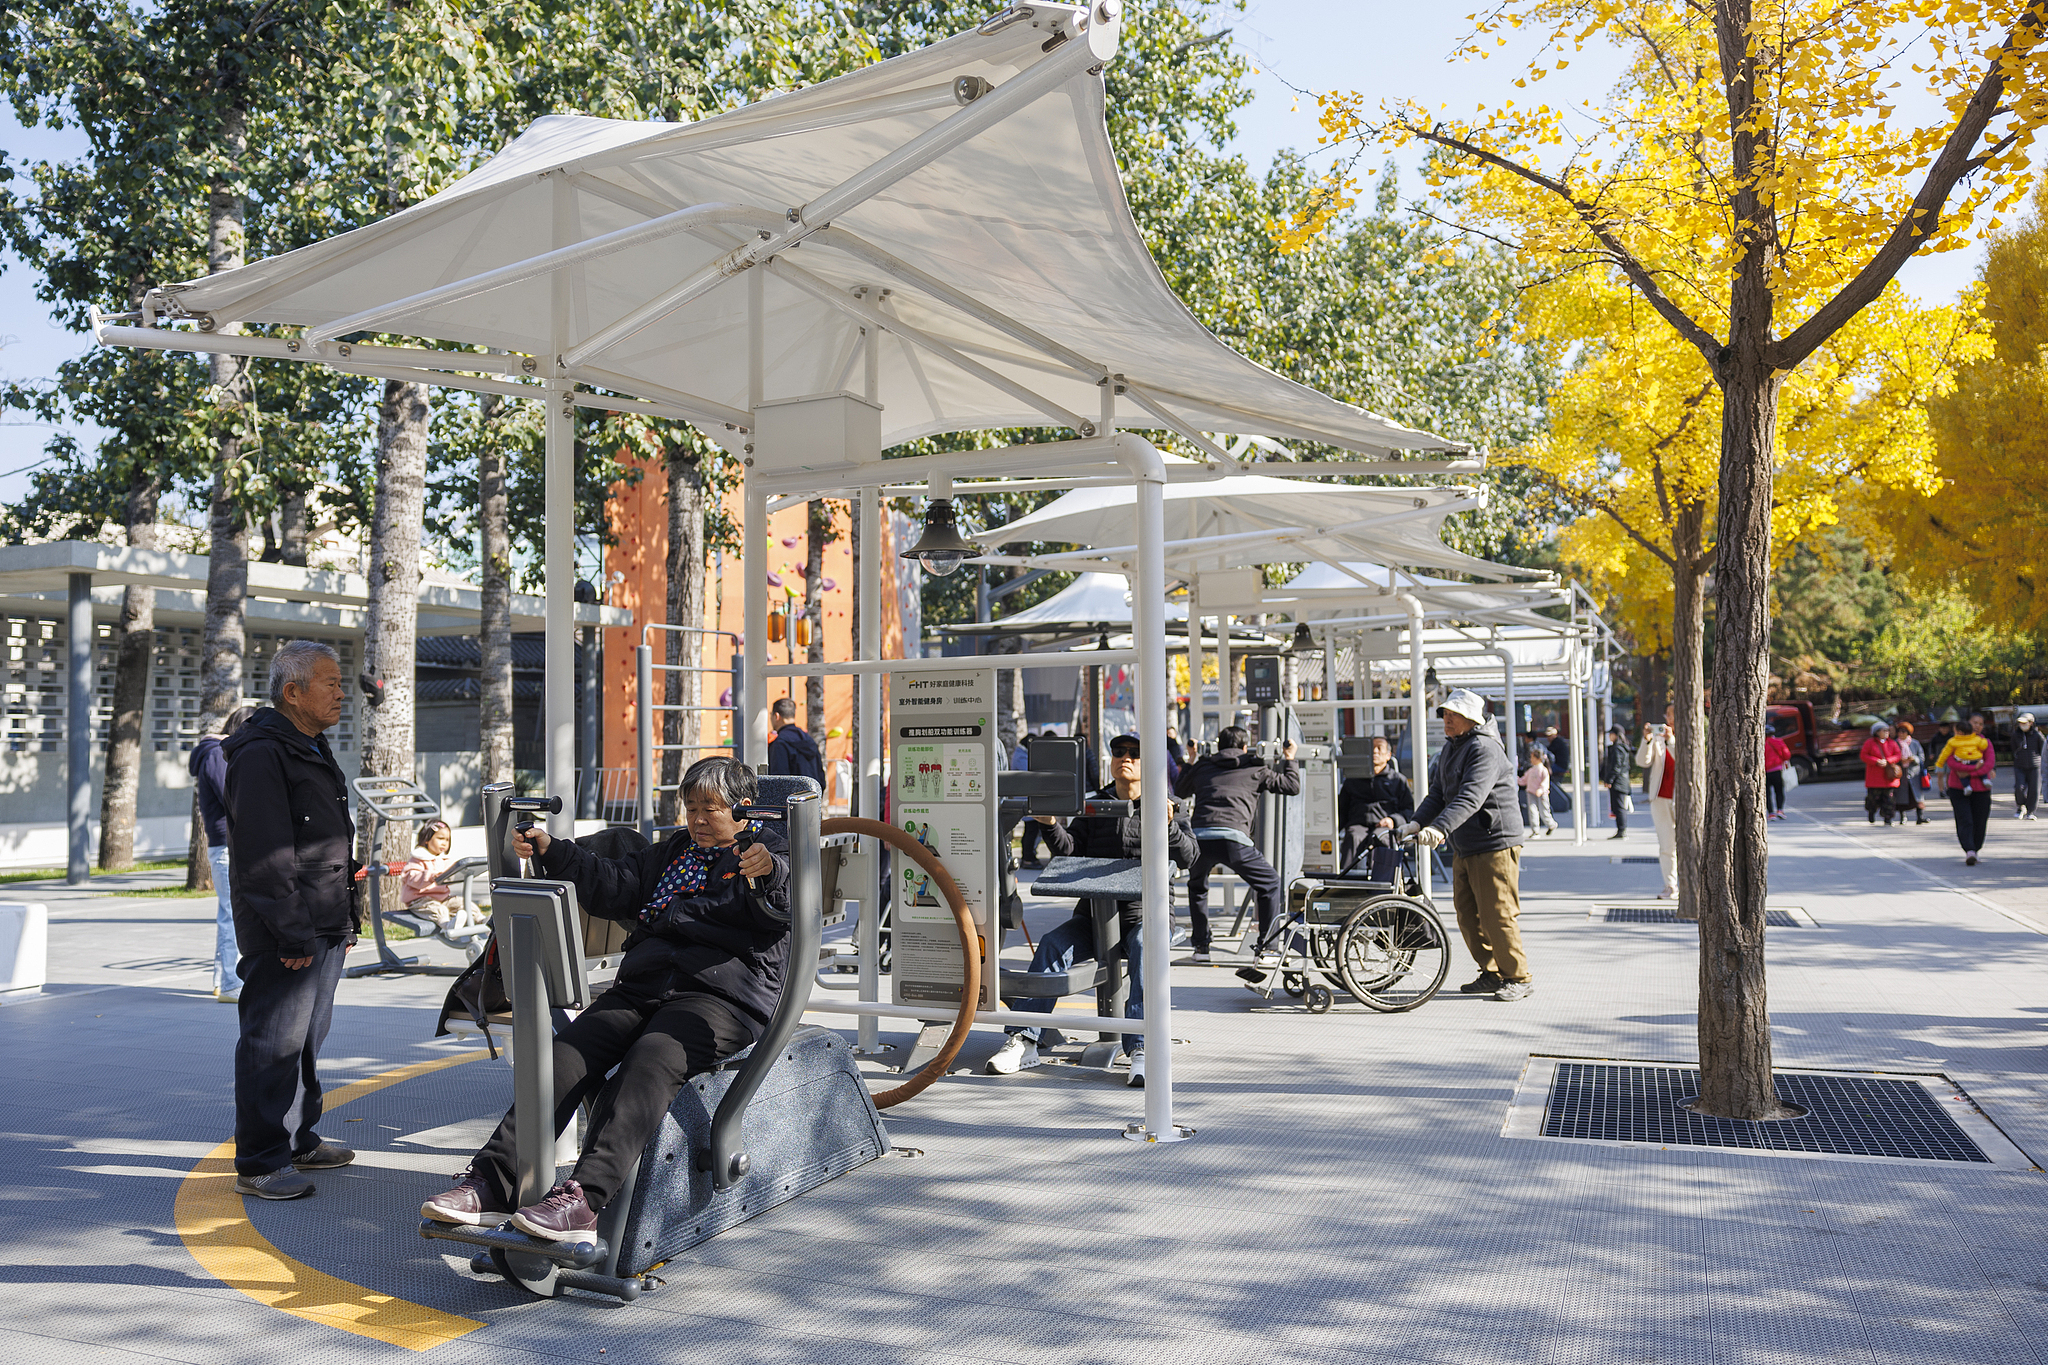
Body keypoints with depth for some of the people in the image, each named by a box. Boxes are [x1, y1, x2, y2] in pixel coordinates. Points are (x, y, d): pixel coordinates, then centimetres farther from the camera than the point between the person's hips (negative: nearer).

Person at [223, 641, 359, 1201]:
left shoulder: (313, 751, 18)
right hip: (285, 936, -10)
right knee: (273, 1044, -5)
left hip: (324, 931, 10)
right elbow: (265, 857, -21)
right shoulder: (260, 756, -15)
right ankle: (260, 1164, 3)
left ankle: (298, 1142, 30)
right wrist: (293, 934, -23)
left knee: (307, 1039, 18)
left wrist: (344, 922, 22)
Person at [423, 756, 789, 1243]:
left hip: (722, 997, -6)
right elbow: (613, 885, 26)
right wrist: (551, 851, 14)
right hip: (642, 987, 7)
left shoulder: (768, 850, 7)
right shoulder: (673, 852, 29)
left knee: (650, 1063, -33)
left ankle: (584, 1200, -47)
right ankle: (491, 1182, -25)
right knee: (566, 1052, -18)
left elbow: (784, 906, -14)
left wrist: (769, 871, -37)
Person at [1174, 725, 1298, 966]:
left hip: (1199, 838, 3)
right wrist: (1289, 759, 35)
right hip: (1233, 839, -3)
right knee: (1270, 884, 17)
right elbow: (1292, 786, 19)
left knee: (1197, 887, 32)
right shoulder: (1254, 769, 16)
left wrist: (1190, 764, 53)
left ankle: (1201, 946, 26)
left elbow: (1179, 792, 40)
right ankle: (1264, 948, 11)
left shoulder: (1202, 767, 23)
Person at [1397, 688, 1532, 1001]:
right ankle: (1492, 973, 24)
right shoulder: (1449, 749, 14)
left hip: (1495, 844, -9)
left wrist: (1440, 828, -40)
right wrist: (1418, 822, -5)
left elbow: (1470, 797, -29)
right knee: (1467, 914, 11)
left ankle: (1520, 978, 8)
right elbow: (1438, 793, 12)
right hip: (1463, 847, 9)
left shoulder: (1485, 749, -16)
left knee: (1497, 914, -6)